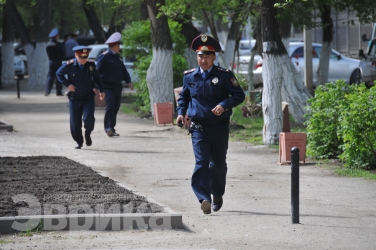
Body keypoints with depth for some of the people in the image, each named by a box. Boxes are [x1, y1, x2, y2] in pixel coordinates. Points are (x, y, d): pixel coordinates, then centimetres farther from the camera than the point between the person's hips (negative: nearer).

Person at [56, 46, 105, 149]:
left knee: (88, 118, -18)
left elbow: (97, 77, 12)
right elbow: (59, 74, 4)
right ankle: (79, 141, 22)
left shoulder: (91, 64, -3)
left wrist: (101, 90, 12)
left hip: (88, 97, 0)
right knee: (75, 122, 2)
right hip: (74, 98, 0)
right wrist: (67, 84, -9)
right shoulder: (69, 65, -11)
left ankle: (87, 134, 12)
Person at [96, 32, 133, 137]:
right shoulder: (105, 56, -8)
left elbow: (123, 70, 21)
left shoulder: (118, 57, 17)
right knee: (110, 106, -16)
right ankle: (109, 128, -19)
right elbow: (98, 70, -11)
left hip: (117, 86, 8)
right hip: (108, 86, -8)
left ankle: (111, 128, 16)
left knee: (115, 107, 8)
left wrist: (129, 81, 5)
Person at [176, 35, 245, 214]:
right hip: (198, 127, 0)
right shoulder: (189, 77, 7)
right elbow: (183, 97, 21)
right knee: (201, 162, -15)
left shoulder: (224, 76, -1)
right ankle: (204, 199, -22)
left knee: (218, 164, 13)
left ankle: (217, 194, 36)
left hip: (219, 127, 0)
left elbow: (239, 95, -3)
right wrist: (181, 113, 4)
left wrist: (224, 105, -20)